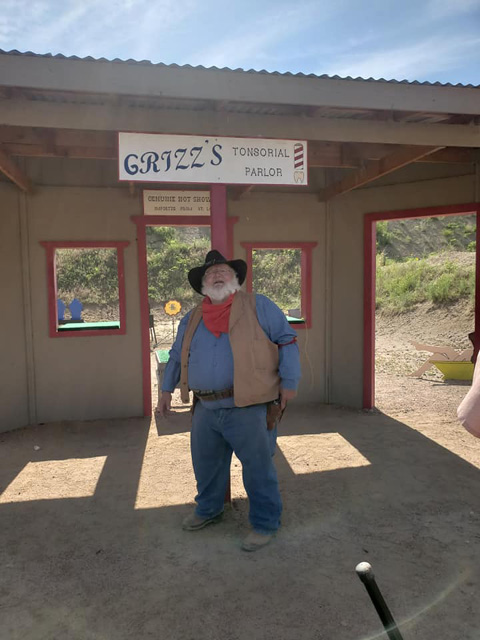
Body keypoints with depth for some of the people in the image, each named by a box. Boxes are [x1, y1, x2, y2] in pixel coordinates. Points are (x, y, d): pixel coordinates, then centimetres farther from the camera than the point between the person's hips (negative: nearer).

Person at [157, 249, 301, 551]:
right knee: (206, 464, 20)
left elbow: (287, 340, -3)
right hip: (205, 409, 5)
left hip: (248, 408, -5)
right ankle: (208, 510, 44)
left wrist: (289, 382, -8)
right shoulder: (191, 319, 13)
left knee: (258, 468, 5)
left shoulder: (258, 306, -2)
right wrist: (167, 390, 19)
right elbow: (176, 357, 22)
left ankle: (265, 523, 26)